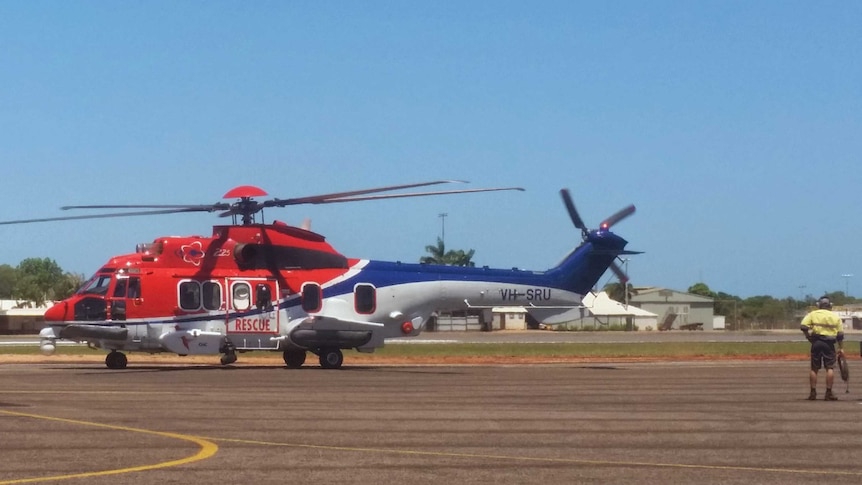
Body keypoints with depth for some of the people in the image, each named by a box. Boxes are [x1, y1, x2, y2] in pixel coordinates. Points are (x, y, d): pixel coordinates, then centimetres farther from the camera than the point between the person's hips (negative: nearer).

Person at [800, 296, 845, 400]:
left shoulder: (812, 315, 7)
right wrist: (841, 348, 15)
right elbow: (840, 334, 9)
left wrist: (809, 337, 4)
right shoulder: (835, 317, 10)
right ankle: (829, 393, -3)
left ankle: (813, 393, 8)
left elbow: (804, 326, -6)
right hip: (829, 344, 0)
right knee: (830, 368, 1)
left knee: (814, 368, 7)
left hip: (816, 343, 0)